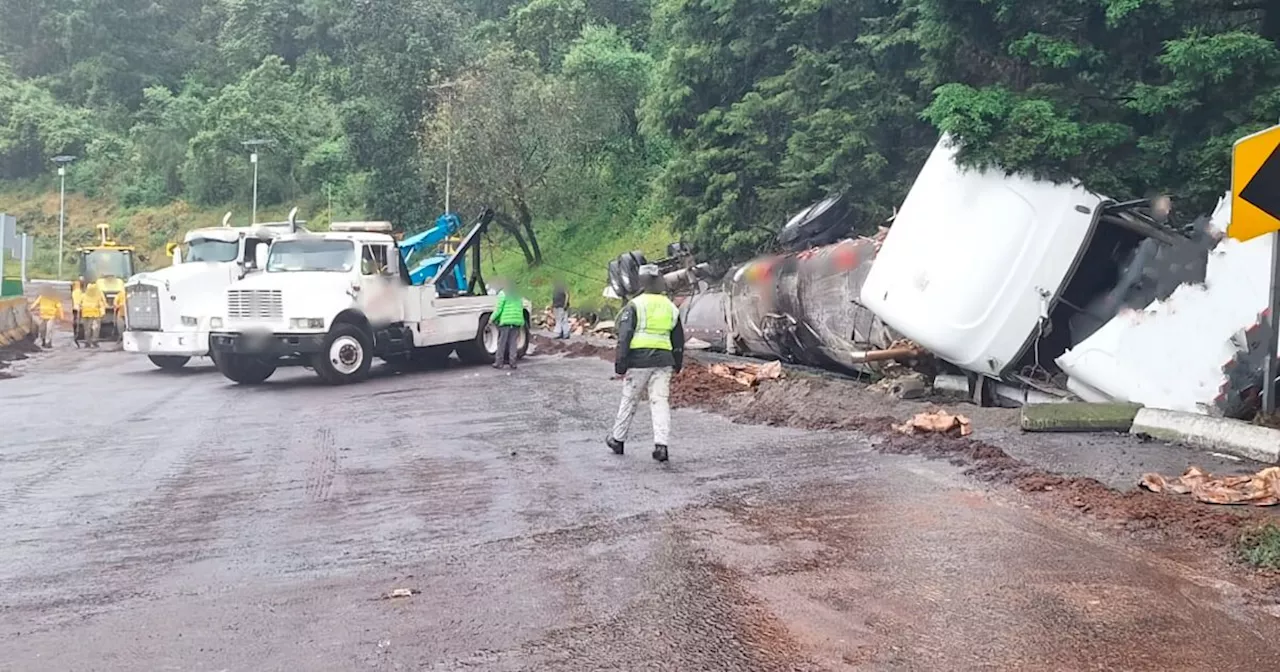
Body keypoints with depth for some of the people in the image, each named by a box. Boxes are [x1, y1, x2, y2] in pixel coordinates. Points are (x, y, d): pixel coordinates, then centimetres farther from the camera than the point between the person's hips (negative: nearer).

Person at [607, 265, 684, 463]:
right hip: (663, 360, 3)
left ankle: (617, 439, 24)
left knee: (629, 400, 9)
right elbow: (679, 340, 18)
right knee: (660, 402, 1)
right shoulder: (671, 307, 12)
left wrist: (620, 364, -7)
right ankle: (661, 444, -10)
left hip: (639, 359, -3)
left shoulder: (635, 305, -5)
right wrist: (677, 365, 26)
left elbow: (624, 337, -10)